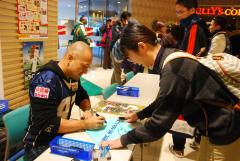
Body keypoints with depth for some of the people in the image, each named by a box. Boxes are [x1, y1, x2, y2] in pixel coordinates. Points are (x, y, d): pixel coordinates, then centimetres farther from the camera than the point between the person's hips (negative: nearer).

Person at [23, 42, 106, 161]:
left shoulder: (72, 75, -1)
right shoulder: (46, 81, -25)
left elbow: (82, 96, 15)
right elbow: (48, 124, -28)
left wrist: (87, 110, -6)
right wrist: (86, 124, -24)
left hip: (60, 137, 7)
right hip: (41, 146, -7)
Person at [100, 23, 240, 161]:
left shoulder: (172, 71, -31)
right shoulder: (173, 57, -1)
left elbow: (159, 125, -24)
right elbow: (165, 100, 13)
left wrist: (124, 140, -12)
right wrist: (140, 115, 17)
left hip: (224, 133, -8)